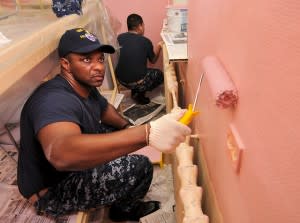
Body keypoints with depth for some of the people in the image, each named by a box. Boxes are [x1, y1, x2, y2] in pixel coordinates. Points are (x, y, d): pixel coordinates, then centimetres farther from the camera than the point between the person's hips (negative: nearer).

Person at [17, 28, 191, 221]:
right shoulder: (55, 100, -33)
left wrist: (127, 126, -6)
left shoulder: (85, 86, -3)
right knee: (140, 167, -21)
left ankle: (123, 201, 24)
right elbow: (61, 154, -53)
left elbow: (105, 109, 16)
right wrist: (146, 133, -63)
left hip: (76, 167, 9)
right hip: (52, 190, -9)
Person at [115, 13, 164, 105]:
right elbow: (153, 60, 8)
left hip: (121, 79, 5)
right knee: (159, 74, 23)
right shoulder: (145, 41, -9)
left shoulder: (119, 37, 0)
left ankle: (135, 91, 20)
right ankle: (139, 94, 10)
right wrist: (158, 47, 25)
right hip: (137, 81, -5)